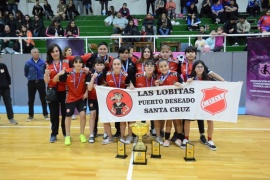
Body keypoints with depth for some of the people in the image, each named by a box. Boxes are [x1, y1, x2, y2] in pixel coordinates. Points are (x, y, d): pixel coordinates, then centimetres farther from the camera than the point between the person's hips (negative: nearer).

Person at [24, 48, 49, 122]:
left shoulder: (43, 63, -8)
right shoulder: (28, 63, -7)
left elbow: (46, 72, 4)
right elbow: (26, 74, 6)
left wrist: (42, 77, -3)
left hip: (41, 82, 0)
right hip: (31, 83, 1)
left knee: (43, 99, 7)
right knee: (31, 100, 8)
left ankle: (45, 114, 18)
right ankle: (31, 115, 20)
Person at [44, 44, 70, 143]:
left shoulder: (66, 64, 3)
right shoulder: (48, 65, 3)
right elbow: (47, 81, -2)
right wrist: (46, 73, -21)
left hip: (64, 92, 0)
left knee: (65, 113, 7)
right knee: (54, 114, 6)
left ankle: (66, 133, 22)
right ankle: (53, 134, 17)